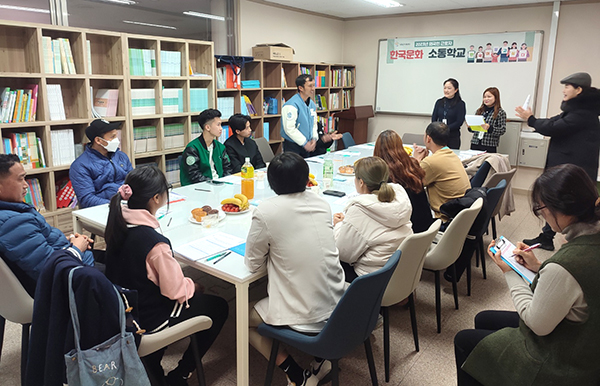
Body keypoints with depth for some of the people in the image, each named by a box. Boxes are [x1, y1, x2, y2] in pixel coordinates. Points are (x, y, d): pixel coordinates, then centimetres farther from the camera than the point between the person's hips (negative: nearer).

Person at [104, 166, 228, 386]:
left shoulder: (117, 223, -7)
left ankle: (151, 363, 30)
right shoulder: (155, 242, -31)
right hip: (149, 319, -8)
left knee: (191, 292, 29)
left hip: (122, 309, 8)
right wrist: (193, 286, -2)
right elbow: (175, 291, -23)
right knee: (219, 307, 9)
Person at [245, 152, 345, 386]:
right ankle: (321, 356, 18)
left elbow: (253, 264, -5)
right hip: (336, 307, 6)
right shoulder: (322, 204, 0)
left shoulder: (266, 211, -16)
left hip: (304, 318, -6)